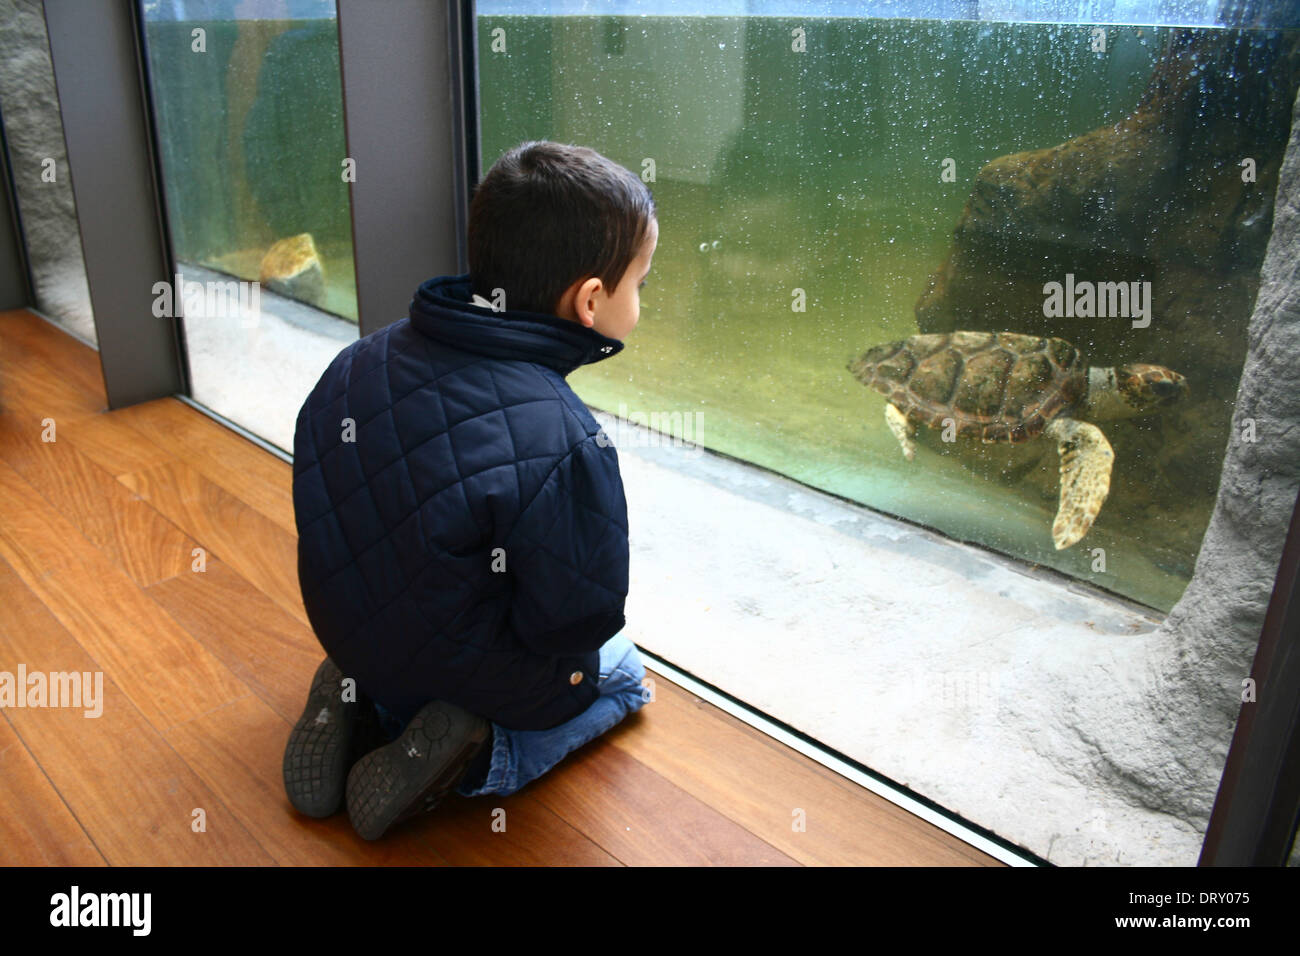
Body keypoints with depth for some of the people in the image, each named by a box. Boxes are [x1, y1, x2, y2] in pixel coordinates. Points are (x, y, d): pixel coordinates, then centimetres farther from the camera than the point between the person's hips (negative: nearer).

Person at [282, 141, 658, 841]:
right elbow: (580, 618, -24)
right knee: (624, 676, 21)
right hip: (468, 673, -6)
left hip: (351, 636, 6)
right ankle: (476, 756, -1)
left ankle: (365, 703, 12)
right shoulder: (561, 449, -33)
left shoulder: (362, 360, -10)